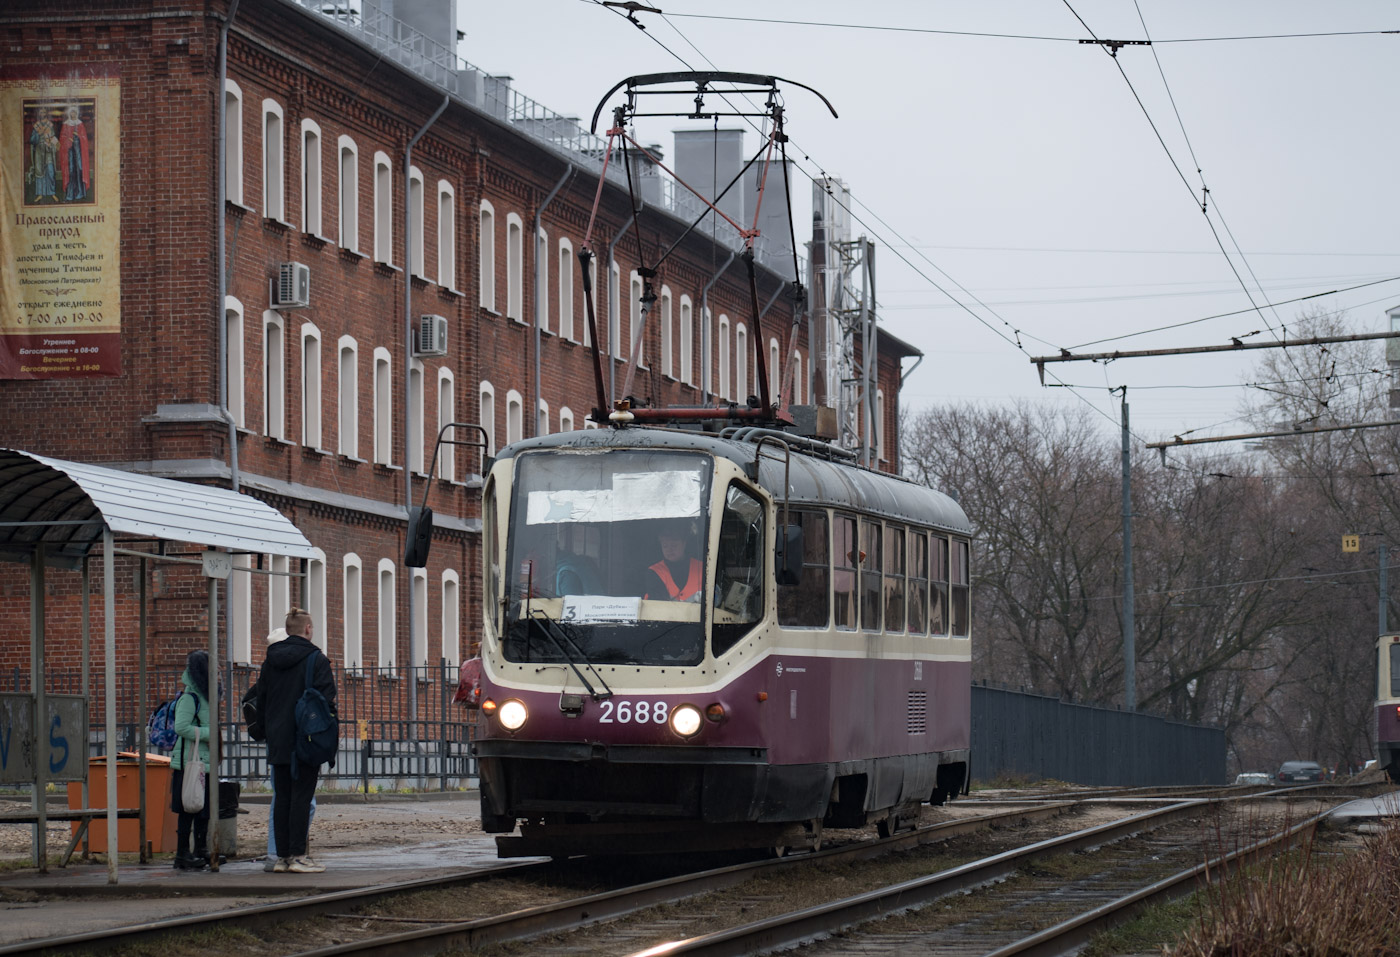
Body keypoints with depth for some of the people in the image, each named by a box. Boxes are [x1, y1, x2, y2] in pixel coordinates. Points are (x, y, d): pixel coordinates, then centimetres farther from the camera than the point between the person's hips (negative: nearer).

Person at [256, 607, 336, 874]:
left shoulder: (270, 660, 10)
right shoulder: (316, 660, -8)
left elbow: (261, 700, 14)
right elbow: (326, 699, -12)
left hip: (278, 741, 6)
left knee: (282, 797, 9)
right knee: (302, 796, -5)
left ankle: (282, 855, 11)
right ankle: (297, 855, -7)